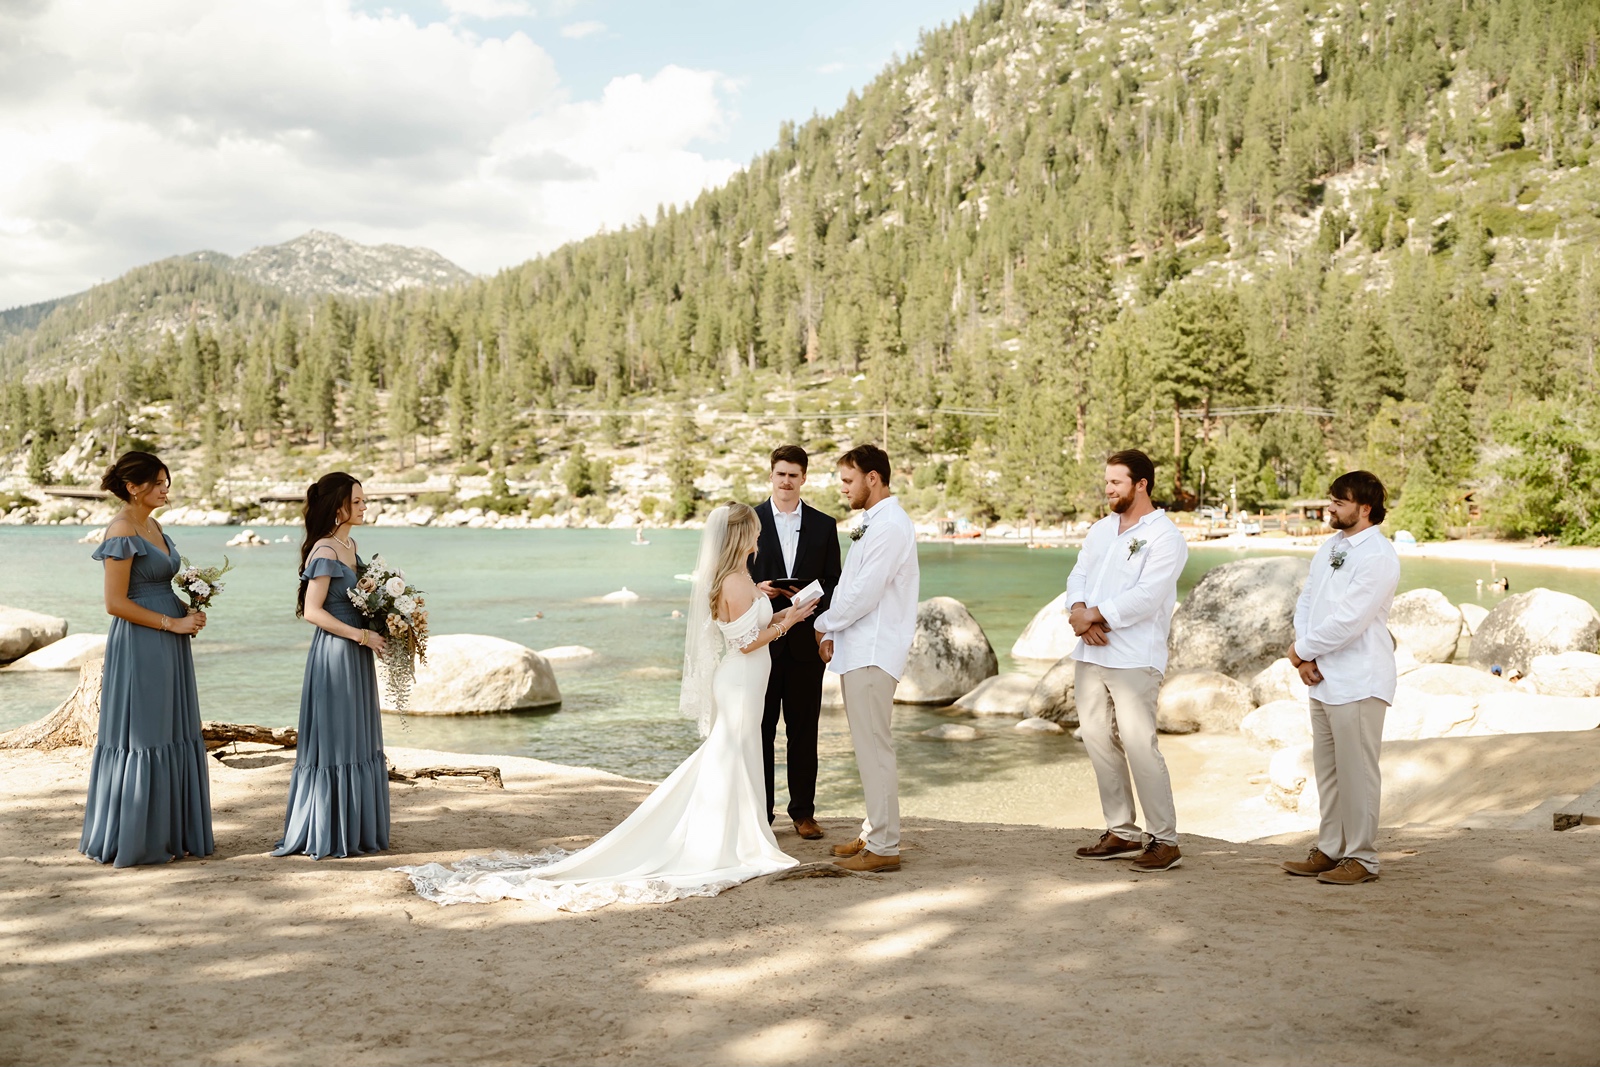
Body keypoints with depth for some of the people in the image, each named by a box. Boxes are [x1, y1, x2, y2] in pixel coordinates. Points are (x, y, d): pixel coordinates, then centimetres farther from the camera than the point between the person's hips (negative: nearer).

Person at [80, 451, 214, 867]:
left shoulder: (153, 526, 14)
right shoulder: (122, 532, -13)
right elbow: (116, 603, -17)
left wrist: (188, 612, 5)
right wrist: (172, 622, -14)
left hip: (168, 646, 9)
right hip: (140, 646, -9)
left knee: (172, 737, 11)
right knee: (141, 741, -2)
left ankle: (168, 835, 19)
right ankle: (134, 842, 8)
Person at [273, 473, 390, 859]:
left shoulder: (350, 545, 12)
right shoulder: (324, 551, -15)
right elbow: (312, 611, -18)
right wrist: (362, 635, -17)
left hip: (356, 655, 9)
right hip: (335, 653, -9)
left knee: (359, 741, 13)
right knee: (335, 743, -2)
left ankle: (356, 830, 21)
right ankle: (328, 835, 7)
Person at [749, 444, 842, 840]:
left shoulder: (824, 526, 8)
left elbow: (834, 584, 7)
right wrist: (756, 588, -15)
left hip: (805, 643, 1)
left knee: (804, 730, 6)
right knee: (760, 729, 3)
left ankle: (803, 812, 15)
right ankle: (759, 811, 11)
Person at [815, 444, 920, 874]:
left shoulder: (890, 525, -16)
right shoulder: (872, 523, 17)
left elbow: (864, 593, -20)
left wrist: (824, 625, -6)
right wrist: (833, 635, 8)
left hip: (872, 653, -10)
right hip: (857, 649, 10)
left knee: (874, 748, -6)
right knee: (869, 746, 15)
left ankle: (884, 847, 0)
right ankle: (874, 833, 24)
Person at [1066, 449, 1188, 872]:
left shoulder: (1164, 537, -8)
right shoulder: (1100, 530, 16)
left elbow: (1145, 598, -17)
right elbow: (1078, 576, 9)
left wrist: (1094, 614, -13)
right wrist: (1080, 613, -11)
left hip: (1134, 659, -8)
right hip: (1090, 655, 8)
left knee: (1139, 746, -10)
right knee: (1099, 742, 10)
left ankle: (1164, 840, -1)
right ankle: (1121, 833, 20)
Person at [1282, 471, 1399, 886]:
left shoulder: (1379, 556, -14)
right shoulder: (1329, 547, 14)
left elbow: (1348, 621, -20)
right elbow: (1306, 600, 13)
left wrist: (1302, 648, -9)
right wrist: (1305, 656, -2)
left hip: (1357, 682, -9)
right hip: (1323, 678, 9)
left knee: (1357, 773, -2)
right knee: (1327, 770, 15)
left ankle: (1361, 858, 7)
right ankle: (1329, 849, 24)